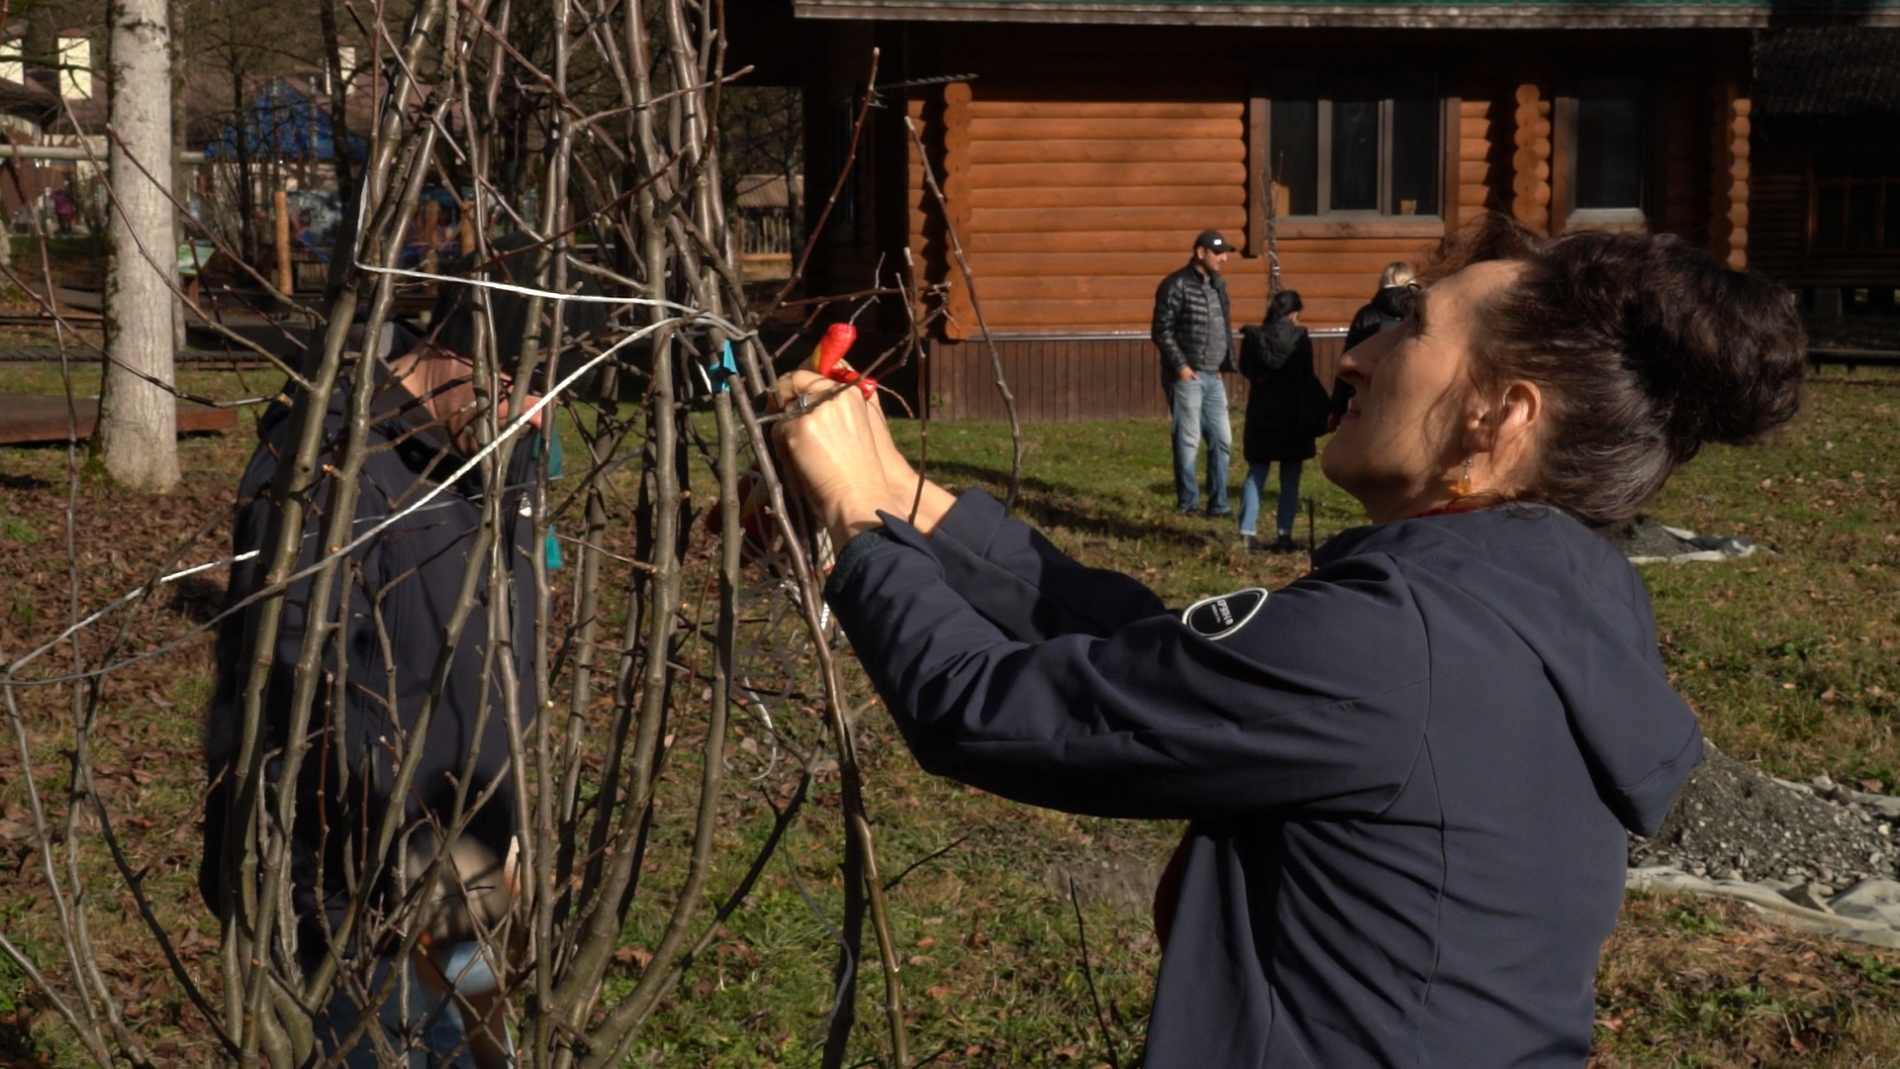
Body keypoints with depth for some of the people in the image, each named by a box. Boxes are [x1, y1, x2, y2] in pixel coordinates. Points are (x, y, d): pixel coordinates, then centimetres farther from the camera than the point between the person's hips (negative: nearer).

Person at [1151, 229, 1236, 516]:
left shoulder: (1218, 284, 14)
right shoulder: (1176, 286, -10)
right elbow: (1161, 331, -11)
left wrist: (1222, 365, 14)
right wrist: (1180, 366, -15)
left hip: (1213, 377, 7)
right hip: (1187, 377, -7)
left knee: (1222, 440, 5)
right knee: (1188, 441, -2)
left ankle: (1218, 504, 11)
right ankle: (1188, 503, 7)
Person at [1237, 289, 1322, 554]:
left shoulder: (1253, 337, -3)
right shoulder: (1300, 338, -9)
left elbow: (1245, 370, 9)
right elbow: (1308, 377, -4)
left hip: (1261, 412, 2)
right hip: (1292, 415, -2)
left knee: (1256, 474, 10)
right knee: (1290, 478, 4)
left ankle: (1246, 534, 2)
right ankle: (1284, 535, -1)